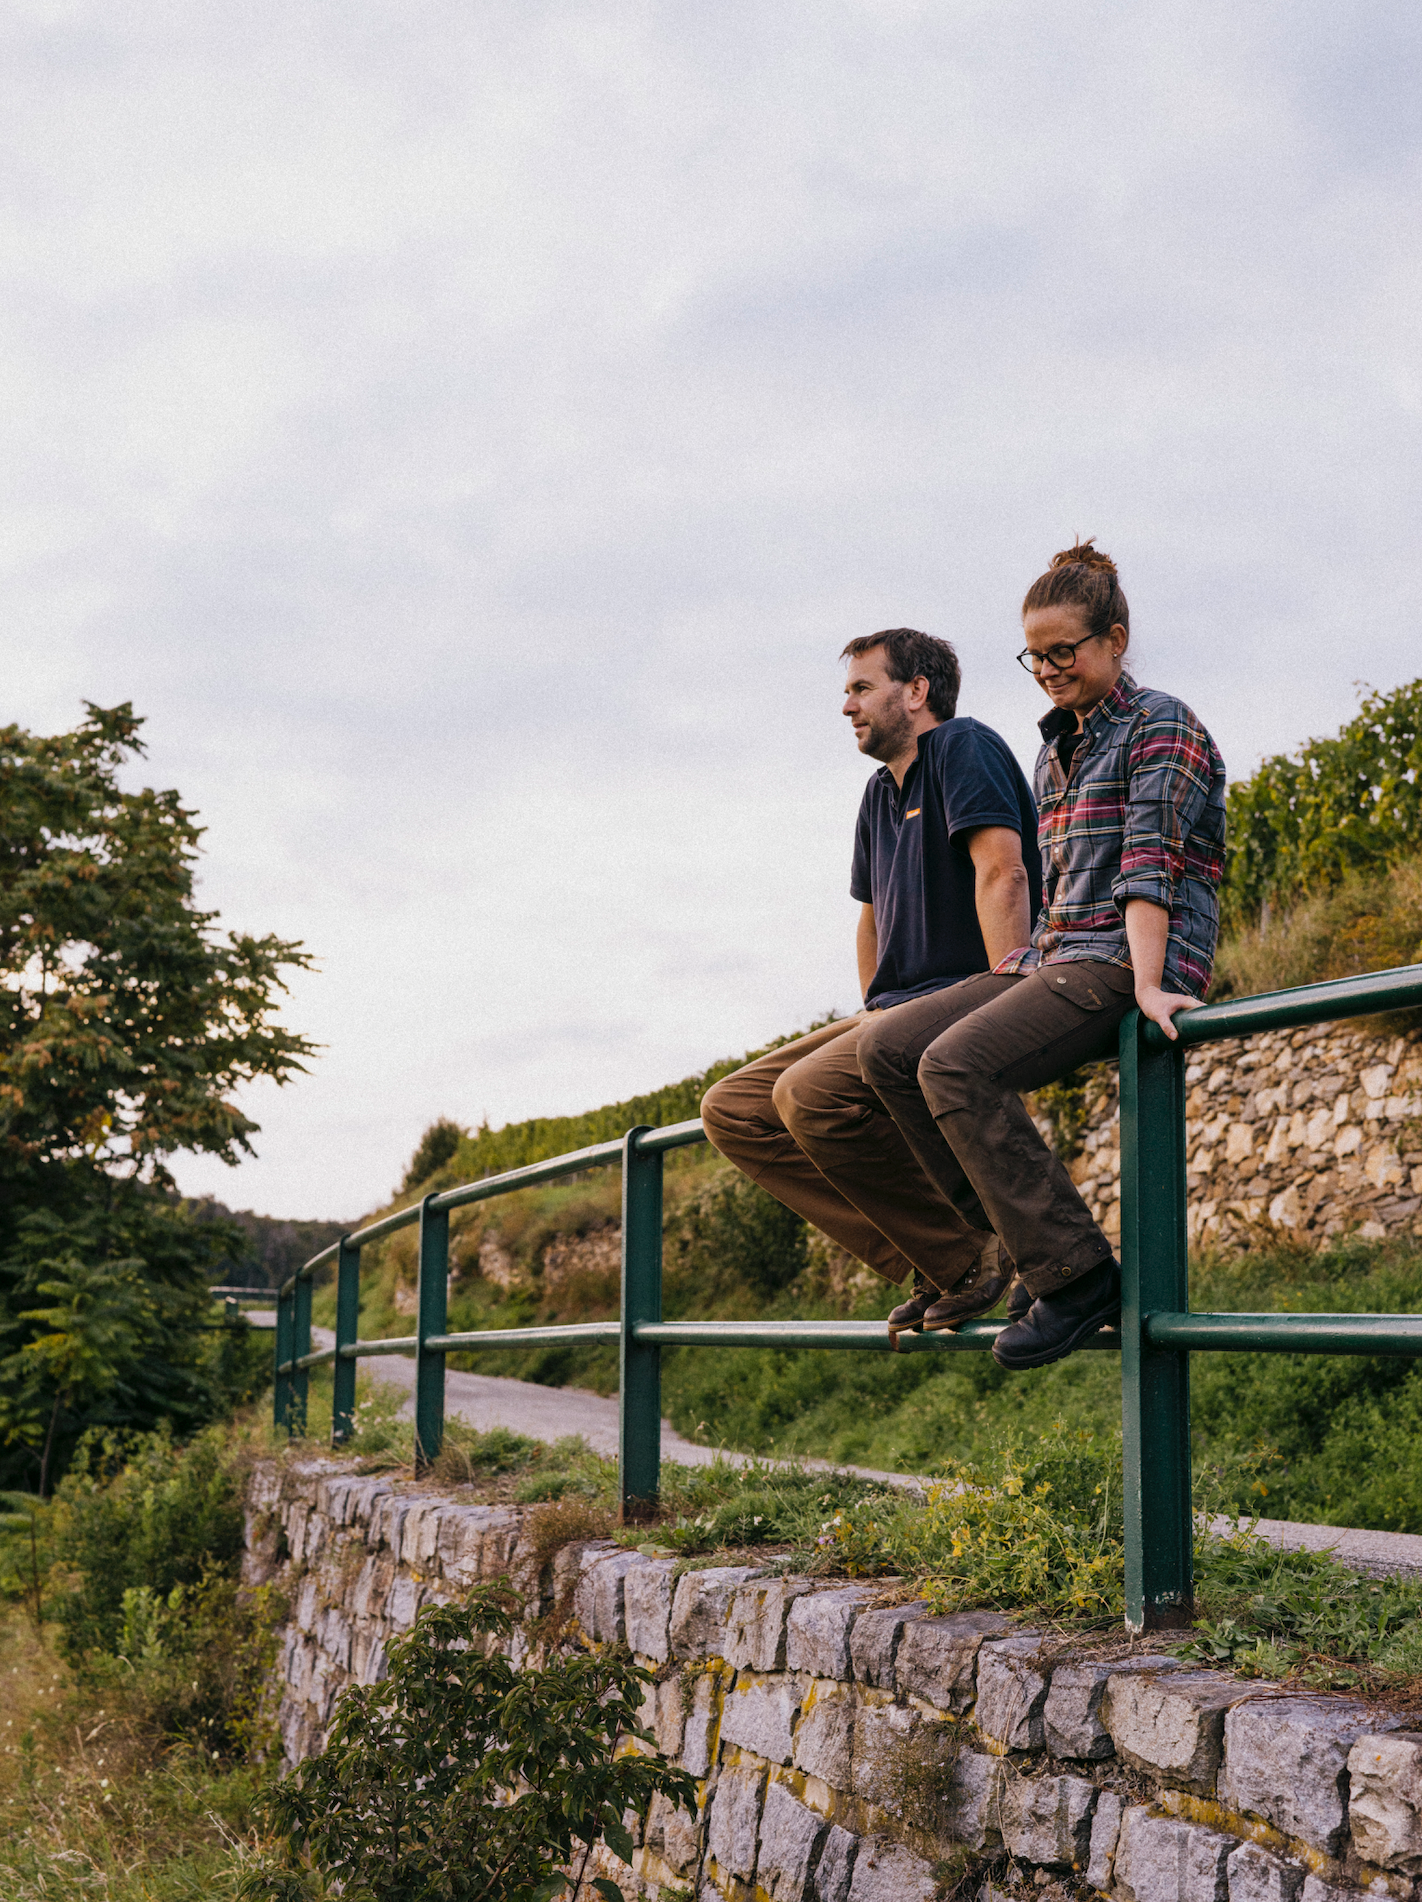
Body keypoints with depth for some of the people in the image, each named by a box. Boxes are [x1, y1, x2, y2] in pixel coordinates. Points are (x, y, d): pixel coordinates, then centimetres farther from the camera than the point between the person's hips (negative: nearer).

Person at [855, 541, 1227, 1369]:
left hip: (1134, 960, -9)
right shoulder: (1057, 749, 23)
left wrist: (1146, 985, -24)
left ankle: (1076, 1274, -23)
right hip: (1056, 959, 9)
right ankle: (1032, 1248, -8)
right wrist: (1025, 965, 21)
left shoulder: (1160, 725, -2)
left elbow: (1150, 865, -15)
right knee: (887, 1044, -6)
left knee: (955, 1063, -28)